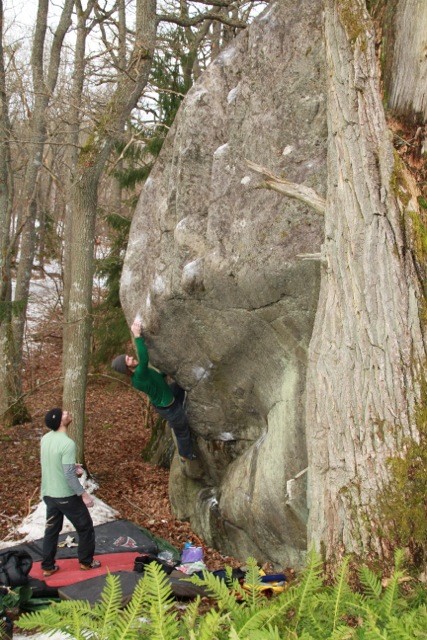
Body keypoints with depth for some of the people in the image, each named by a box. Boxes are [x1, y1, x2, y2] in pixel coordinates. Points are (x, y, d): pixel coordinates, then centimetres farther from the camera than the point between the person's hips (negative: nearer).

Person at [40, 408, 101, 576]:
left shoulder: (45, 439, -1)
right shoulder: (68, 443, -27)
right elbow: (69, 475, -26)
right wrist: (83, 494, -18)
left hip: (48, 493, 7)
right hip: (66, 496, -7)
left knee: (51, 530, 19)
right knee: (85, 527, 13)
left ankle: (47, 566, 27)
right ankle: (86, 561, 26)